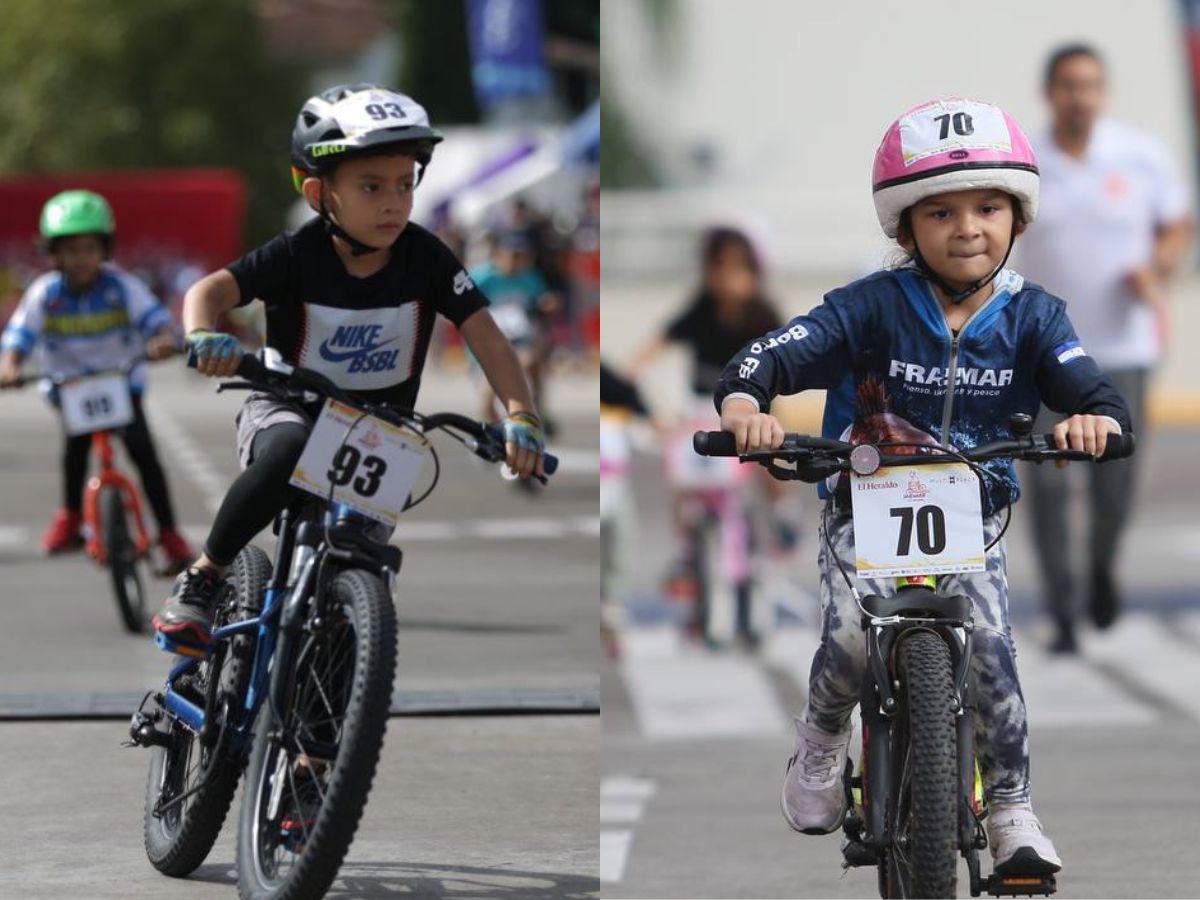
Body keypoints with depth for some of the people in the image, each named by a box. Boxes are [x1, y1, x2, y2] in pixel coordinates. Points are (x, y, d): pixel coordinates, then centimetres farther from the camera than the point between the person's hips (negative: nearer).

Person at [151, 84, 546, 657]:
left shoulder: (425, 259, -13)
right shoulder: (297, 255, -18)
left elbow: (482, 332, -16)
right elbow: (211, 290, -25)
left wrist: (519, 415, -31)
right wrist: (203, 335, -49)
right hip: (290, 407, -3)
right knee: (288, 451, -39)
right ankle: (202, 578, -23)